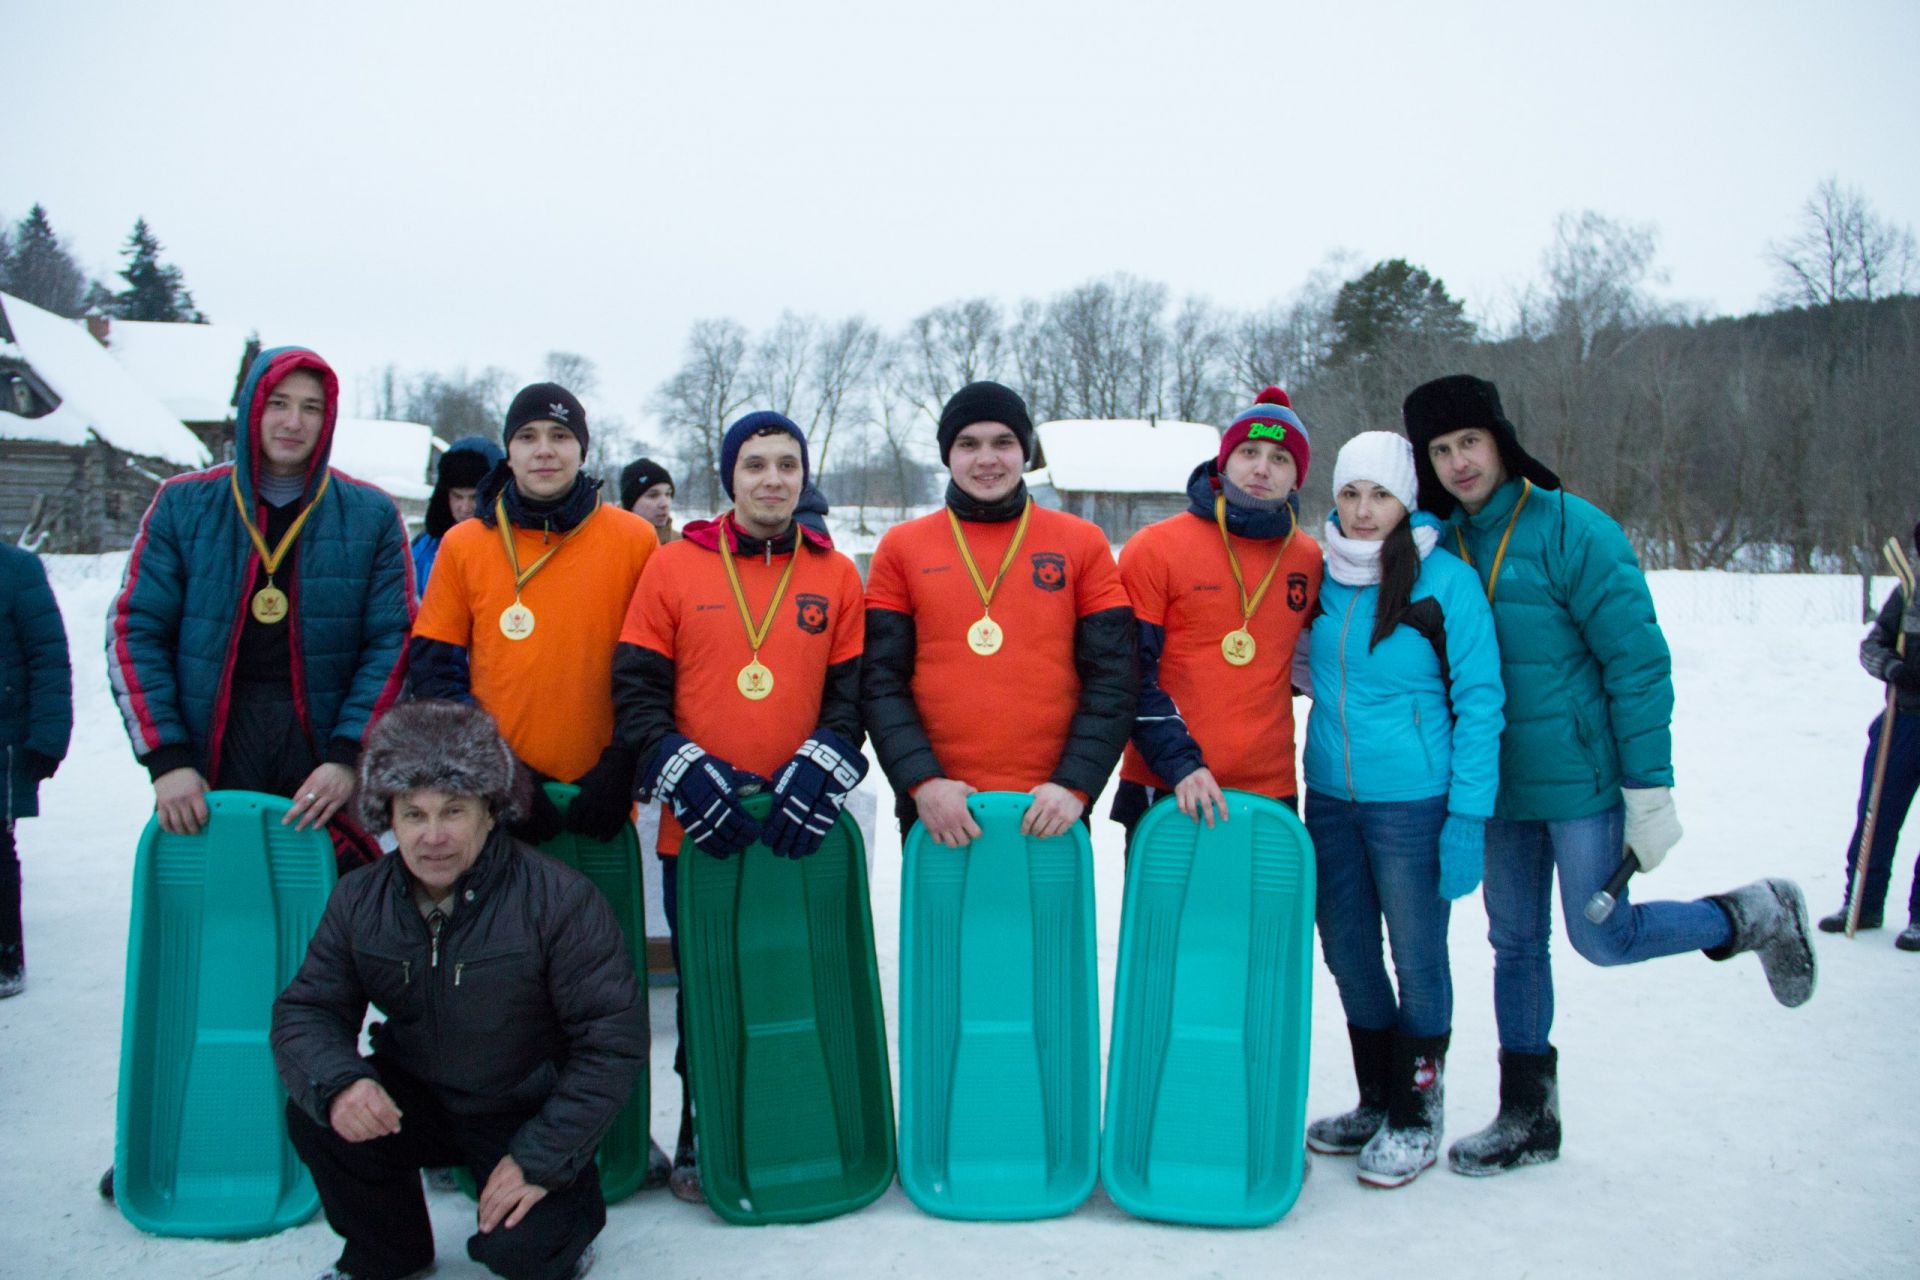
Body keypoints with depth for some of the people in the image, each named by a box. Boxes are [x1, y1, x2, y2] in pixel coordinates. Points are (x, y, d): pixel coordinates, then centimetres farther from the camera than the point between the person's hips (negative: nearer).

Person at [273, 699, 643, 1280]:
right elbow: (304, 1010, -4)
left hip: (528, 1114, -4)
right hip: (414, 1099, 5)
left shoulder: (559, 899, -21)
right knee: (313, 1116, -21)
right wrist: (338, 1082, -28)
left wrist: (541, 1161, -21)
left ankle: (569, 1209, 14)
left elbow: (614, 1038, -19)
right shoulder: (358, 900, -5)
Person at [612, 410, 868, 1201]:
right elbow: (635, 689, 1)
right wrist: (681, 773, -12)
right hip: (697, 830, 0)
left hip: (801, 831, 1)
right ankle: (700, 1141, 25)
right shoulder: (674, 568, 4)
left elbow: (854, 690, 3)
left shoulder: (837, 575, 6)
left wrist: (821, 771, -13)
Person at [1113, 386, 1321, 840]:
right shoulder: (1155, 548, -2)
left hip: (1270, 791, 3)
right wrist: (1179, 763, -15)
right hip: (1165, 792, -3)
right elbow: (1133, 675, -6)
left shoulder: (1308, 560, 9)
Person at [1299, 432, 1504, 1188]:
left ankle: (1416, 1114, 24)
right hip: (1330, 798, 5)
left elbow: (1479, 701, -8)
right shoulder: (1319, 576, 4)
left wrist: (1468, 815, -12)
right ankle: (1376, 1101, 32)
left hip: (1412, 804, -5)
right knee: (1346, 949, 13)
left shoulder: (1447, 581, -9)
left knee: (1417, 956, 6)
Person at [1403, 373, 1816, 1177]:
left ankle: (1756, 917, 24)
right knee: (1515, 946, 11)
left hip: (1582, 780, -5)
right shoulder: (1441, 547, 3)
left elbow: (1638, 660, -14)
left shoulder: (1572, 531, -13)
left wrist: (1649, 790, -15)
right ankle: (1527, 1118, 25)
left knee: (1602, 938, -2)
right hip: (1499, 787, 5)